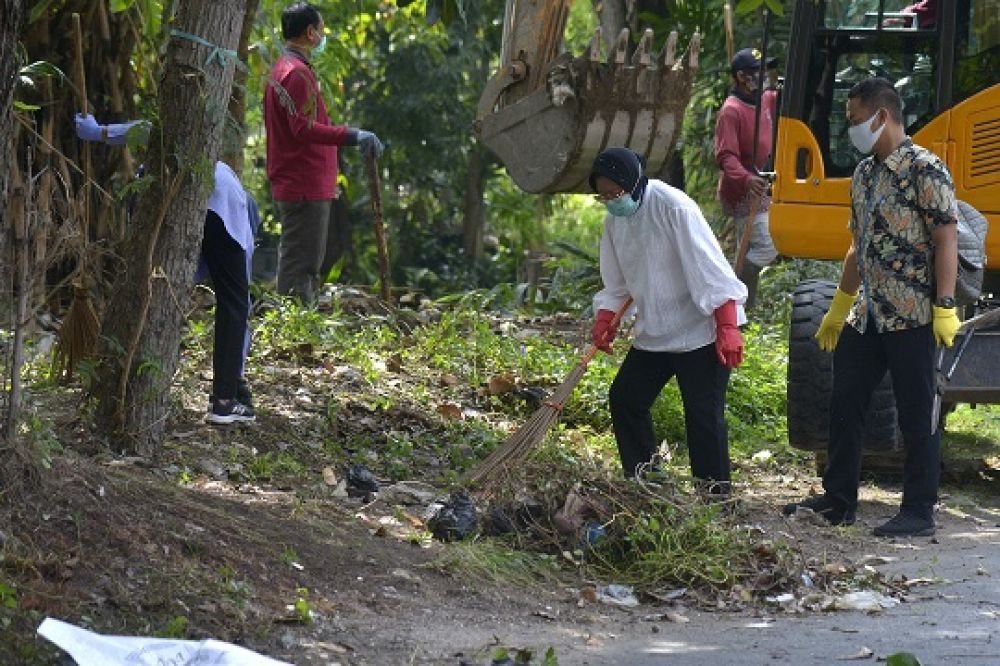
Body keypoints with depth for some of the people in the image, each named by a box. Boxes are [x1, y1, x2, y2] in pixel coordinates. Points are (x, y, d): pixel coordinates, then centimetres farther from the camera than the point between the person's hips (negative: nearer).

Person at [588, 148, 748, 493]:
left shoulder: (673, 208, -19)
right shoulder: (615, 220, 5)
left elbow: (709, 267, -21)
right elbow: (616, 283, 16)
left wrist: (727, 328, -24)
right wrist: (605, 320, -1)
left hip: (699, 331, -8)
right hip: (653, 333, 8)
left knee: (703, 413, -9)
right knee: (624, 398, 9)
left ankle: (716, 493, -4)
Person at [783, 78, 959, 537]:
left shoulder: (925, 170, -11)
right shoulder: (864, 175, 15)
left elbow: (947, 239, -14)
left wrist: (945, 307, -20)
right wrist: (838, 309, 25)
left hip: (911, 317, -9)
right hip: (866, 315, 9)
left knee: (916, 414, -1)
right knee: (845, 405, 13)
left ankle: (919, 513, 5)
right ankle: (838, 499, 24)